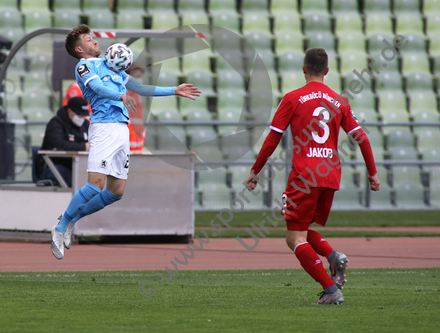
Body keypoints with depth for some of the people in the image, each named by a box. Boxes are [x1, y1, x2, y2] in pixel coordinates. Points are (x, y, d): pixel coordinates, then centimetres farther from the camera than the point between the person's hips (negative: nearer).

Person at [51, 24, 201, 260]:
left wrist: (175, 90, 28)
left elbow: (140, 88, 30)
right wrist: (121, 96, -32)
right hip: (104, 127, -8)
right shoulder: (83, 66, 3)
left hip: (122, 129, 8)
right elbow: (97, 87, -16)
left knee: (116, 191, 3)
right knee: (95, 185, -19)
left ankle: (72, 220, 18)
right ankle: (60, 229, -5)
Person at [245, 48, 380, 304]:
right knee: (304, 231, 22)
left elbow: (273, 139, 0)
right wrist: (373, 173, 17)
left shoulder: (293, 99, 0)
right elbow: (361, 137, 9)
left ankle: (331, 290, -14)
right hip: (331, 176, 5)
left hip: (304, 175, -5)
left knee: (296, 239, -1)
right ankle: (334, 256, -8)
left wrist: (255, 172, 8)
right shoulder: (339, 101, 11)